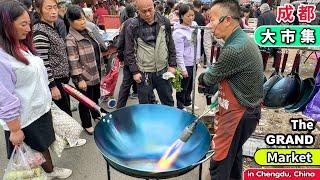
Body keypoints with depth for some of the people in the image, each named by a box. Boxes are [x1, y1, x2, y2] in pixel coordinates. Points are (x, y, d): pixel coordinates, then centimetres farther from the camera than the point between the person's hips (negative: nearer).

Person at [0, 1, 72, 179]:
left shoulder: (23, 46, 4)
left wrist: (47, 100, 19)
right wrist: (15, 130, -20)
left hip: (41, 110, 9)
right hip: (23, 120, -9)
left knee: (44, 145, 27)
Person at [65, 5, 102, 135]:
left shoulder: (88, 31, 5)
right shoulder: (71, 39, -20)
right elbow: (73, 62, -22)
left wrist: (99, 68, 19)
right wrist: (79, 79, -22)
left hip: (95, 73, 8)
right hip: (84, 76, -8)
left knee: (96, 96, 24)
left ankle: (96, 114, 48)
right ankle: (87, 124, 28)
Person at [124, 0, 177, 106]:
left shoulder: (164, 22, -2)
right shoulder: (133, 27, -9)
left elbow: (171, 45, 6)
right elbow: (129, 52, -3)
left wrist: (172, 65, 3)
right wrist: (134, 71, -7)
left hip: (163, 70, 2)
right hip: (143, 73, -2)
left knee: (168, 102, 17)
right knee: (145, 106, 11)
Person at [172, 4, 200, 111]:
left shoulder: (194, 25, 2)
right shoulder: (178, 32, -20)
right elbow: (179, 53, -21)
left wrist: (198, 58, 17)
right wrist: (183, 69, -21)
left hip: (194, 62, 7)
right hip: (185, 64, -7)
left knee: (190, 85, 22)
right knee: (183, 87, 9)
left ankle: (187, 103, 41)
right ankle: (180, 107, 27)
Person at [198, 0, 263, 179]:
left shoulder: (234, 49, -27)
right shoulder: (243, 40, 4)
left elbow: (211, 78, -13)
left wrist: (201, 78, 8)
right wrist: (221, 97, 11)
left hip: (239, 115, -10)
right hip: (245, 110, 10)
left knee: (219, 165, 3)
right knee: (234, 153, 27)